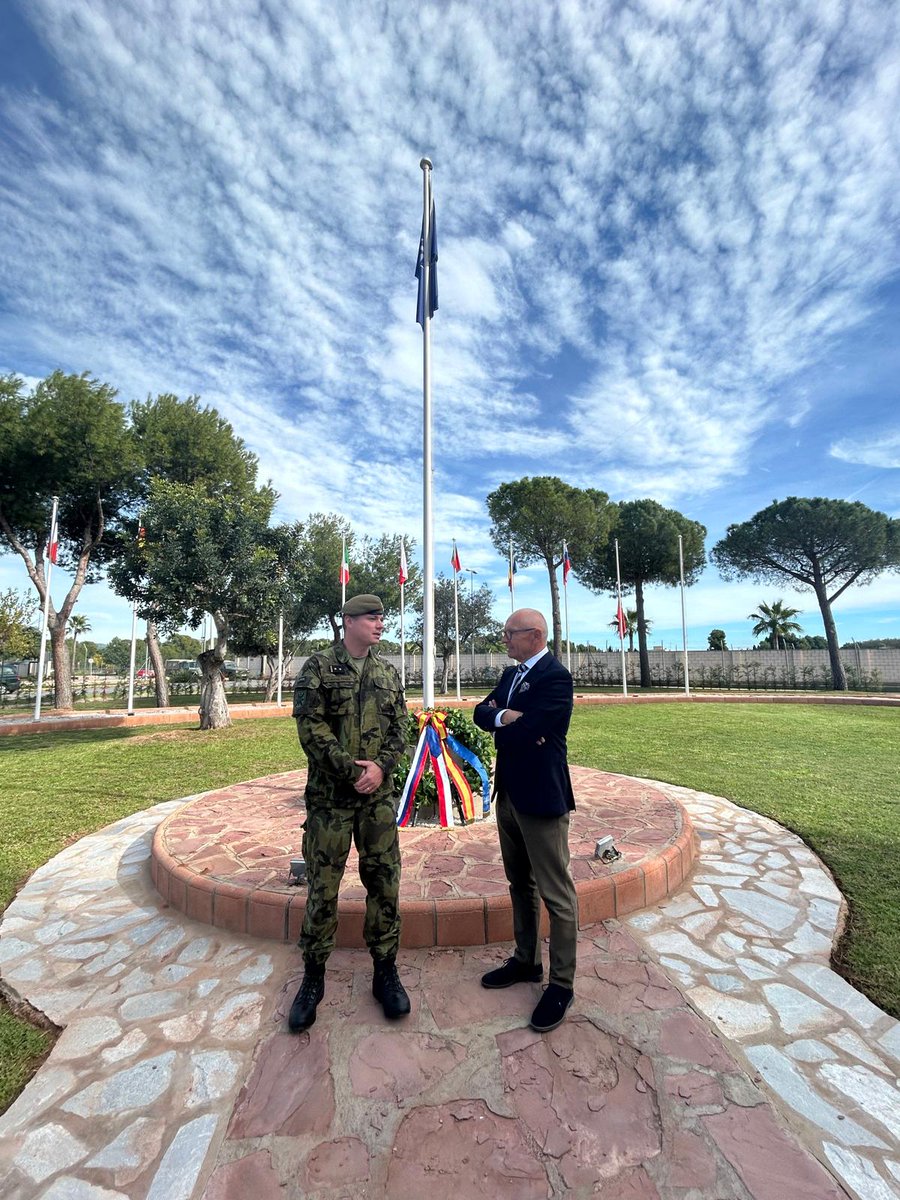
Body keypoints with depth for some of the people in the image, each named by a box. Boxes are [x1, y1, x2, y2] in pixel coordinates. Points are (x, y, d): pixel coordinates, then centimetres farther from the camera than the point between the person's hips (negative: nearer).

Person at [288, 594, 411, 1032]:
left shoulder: (388, 675, 9)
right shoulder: (318, 667, -4)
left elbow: (399, 729, 6)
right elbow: (311, 725, -12)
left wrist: (380, 767, -12)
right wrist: (351, 769, -16)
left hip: (378, 797, 4)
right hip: (329, 797, -3)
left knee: (384, 883, 10)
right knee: (322, 888, 8)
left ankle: (385, 972, 29)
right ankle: (313, 977, 29)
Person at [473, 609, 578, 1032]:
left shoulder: (556, 676, -18)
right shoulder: (511, 674, 9)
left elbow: (526, 730, -26)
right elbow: (481, 713, 4)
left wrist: (499, 718, -7)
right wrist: (504, 716, -16)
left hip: (541, 796, -9)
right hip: (509, 792, 9)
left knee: (556, 894, 7)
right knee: (520, 883, 23)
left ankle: (561, 984, 25)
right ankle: (526, 961, 41)